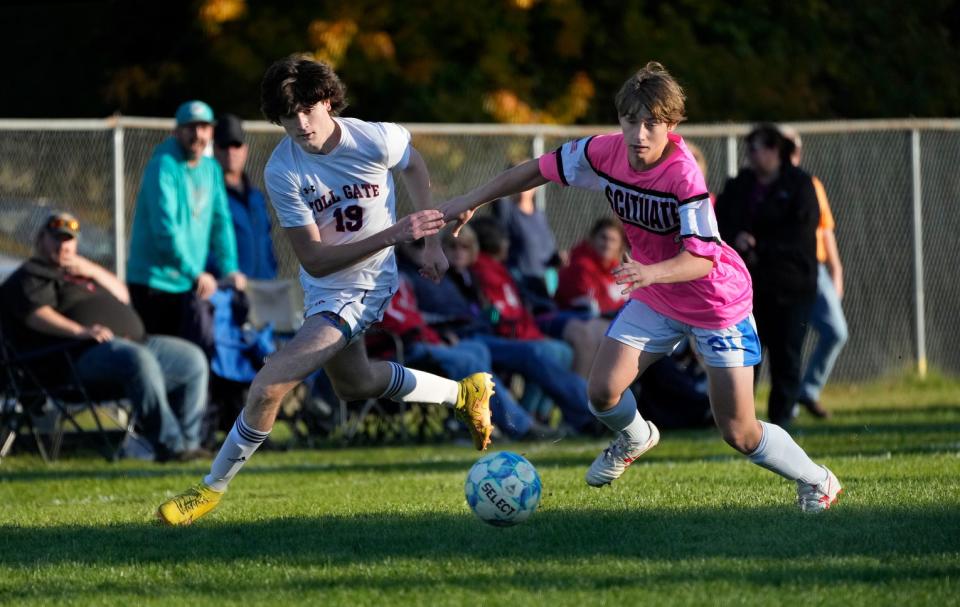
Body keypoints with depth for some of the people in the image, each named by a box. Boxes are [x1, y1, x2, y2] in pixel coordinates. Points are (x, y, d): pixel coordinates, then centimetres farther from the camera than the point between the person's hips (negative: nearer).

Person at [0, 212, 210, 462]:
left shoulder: (78, 271, 32)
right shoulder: (30, 276, 6)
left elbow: (122, 295, 28)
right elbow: (37, 315, -13)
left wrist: (94, 271, 10)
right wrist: (80, 331, -29)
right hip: (85, 353, -10)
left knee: (193, 359, 0)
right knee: (139, 360, -38)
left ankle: (188, 440, -5)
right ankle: (168, 444, -39)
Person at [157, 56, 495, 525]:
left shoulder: (377, 139, -22)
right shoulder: (282, 171, -22)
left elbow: (413, 165, 5)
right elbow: (314, 260, -23)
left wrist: (432, 243, 3)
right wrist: (392, 235, -33)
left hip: (364, 288, -5)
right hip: (322, 289, 5)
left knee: (269, 386, -18)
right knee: (354, 383, 31)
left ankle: (212, 488, 0)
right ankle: (462, 394, 53)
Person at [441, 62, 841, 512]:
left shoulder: (683, 175, -32)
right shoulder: (606, 153, -16)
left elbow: (702, 258, -36)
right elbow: (542, 170, -1)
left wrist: (651, 273, -53)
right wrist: (472, 201, 0)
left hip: (717, 304, -5)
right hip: (653, 300, 5)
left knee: (740, 435, -4)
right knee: (603, 392, -10)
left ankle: (817, 481, 23)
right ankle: (635, 439, 28)